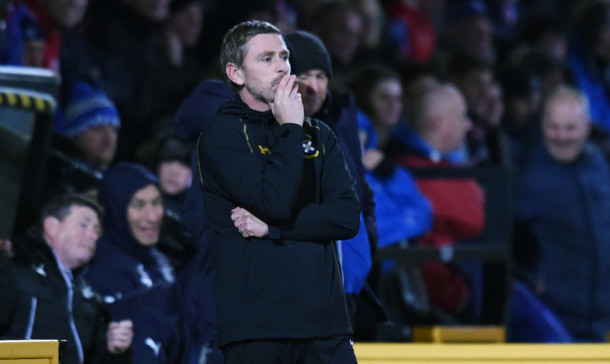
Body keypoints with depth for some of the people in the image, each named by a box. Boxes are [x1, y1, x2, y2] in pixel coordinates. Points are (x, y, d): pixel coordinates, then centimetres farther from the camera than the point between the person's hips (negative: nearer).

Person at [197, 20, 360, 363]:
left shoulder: (319, 135, 16)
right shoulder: (222, 135, 0)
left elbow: (348, 216, 3)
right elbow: (275, 202, -15)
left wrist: (271, 227, -7)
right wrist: (291, 130, -6)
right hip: (257, 323, -4)